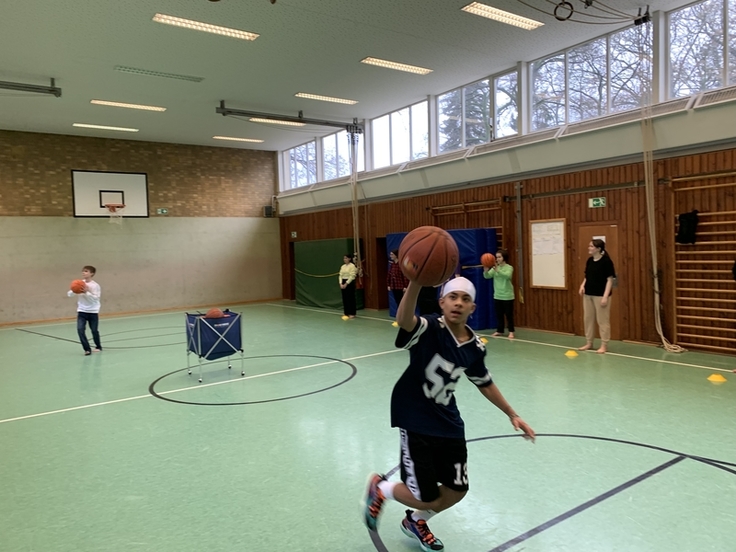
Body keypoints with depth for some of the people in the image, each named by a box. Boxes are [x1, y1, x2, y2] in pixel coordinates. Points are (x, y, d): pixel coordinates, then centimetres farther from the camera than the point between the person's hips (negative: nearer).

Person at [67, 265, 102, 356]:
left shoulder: (95, 285, -9)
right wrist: (74, 291, -23)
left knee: (94, 330, 8)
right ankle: (87, 349, -6)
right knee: (80, 329, -14)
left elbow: (95, 298, -18)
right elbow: (69, 294, -2)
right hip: (82, 311, 3)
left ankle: (98, 347, 33)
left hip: (93, 311, -2)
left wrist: (86, 292, -29)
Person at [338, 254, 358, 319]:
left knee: (350, 298, -4)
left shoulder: (352, 266, -10)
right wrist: (341, 283, -4)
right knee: (344, 298, 7)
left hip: (350, 283, -7)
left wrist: (346, 284, -18)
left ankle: (352, 314, 1)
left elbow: (352, 276, -16)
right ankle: (346, 313, 14)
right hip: (343, 283, 7)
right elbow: (340, 275, 10)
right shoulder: (342, 266, 12)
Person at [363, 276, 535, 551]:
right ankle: (380, 488, 30)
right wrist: (416, 283, -65)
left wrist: (512, 414, 18)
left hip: (448, 422, 6)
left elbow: (485, 384, 14)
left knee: (457, 490, 14)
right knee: (428, 499, -2)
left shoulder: (475, 347, -4)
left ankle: (415, 522, 44)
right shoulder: (429, 328, -23)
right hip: (415, 420, -6)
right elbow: (404, 320, -47)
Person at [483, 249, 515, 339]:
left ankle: (511, 331, 8)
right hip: (497, 296, 5)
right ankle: (499, 330, 21)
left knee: (509, 314, 1)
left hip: (507, 296, -5)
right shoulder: (494, 268, 5)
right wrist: (486, 269, -28)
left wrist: (498, 270, -42)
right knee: (498, 314, 11)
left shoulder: (509, 267, -8)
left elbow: (507, 276, -29)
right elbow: (487, 276, -7)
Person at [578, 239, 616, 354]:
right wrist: (582, 285, 0)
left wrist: (605, 296, -18)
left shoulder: (606, 261, -12)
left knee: (602, 320, 0)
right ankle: (589, 343, 23)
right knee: (588, 319, 12)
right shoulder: (589, 261, 9)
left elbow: (610, 280, -12)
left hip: (600, 295, -7)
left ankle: (604, 345, 10)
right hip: (588, 294, 7)